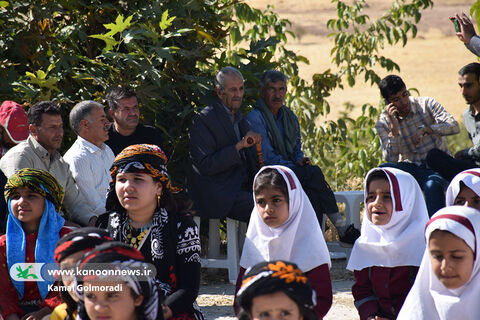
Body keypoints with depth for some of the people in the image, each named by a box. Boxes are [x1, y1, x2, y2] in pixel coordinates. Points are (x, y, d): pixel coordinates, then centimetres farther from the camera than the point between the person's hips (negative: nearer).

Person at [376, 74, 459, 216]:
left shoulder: (426, 104, -1)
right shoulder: (383, 122, 0)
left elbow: (453, 126, -13)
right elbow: (390, 159, -11)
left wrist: (425, 129, -25)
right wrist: (394, 128, -22)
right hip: (410, 168, 2)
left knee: (432, 186, -37)